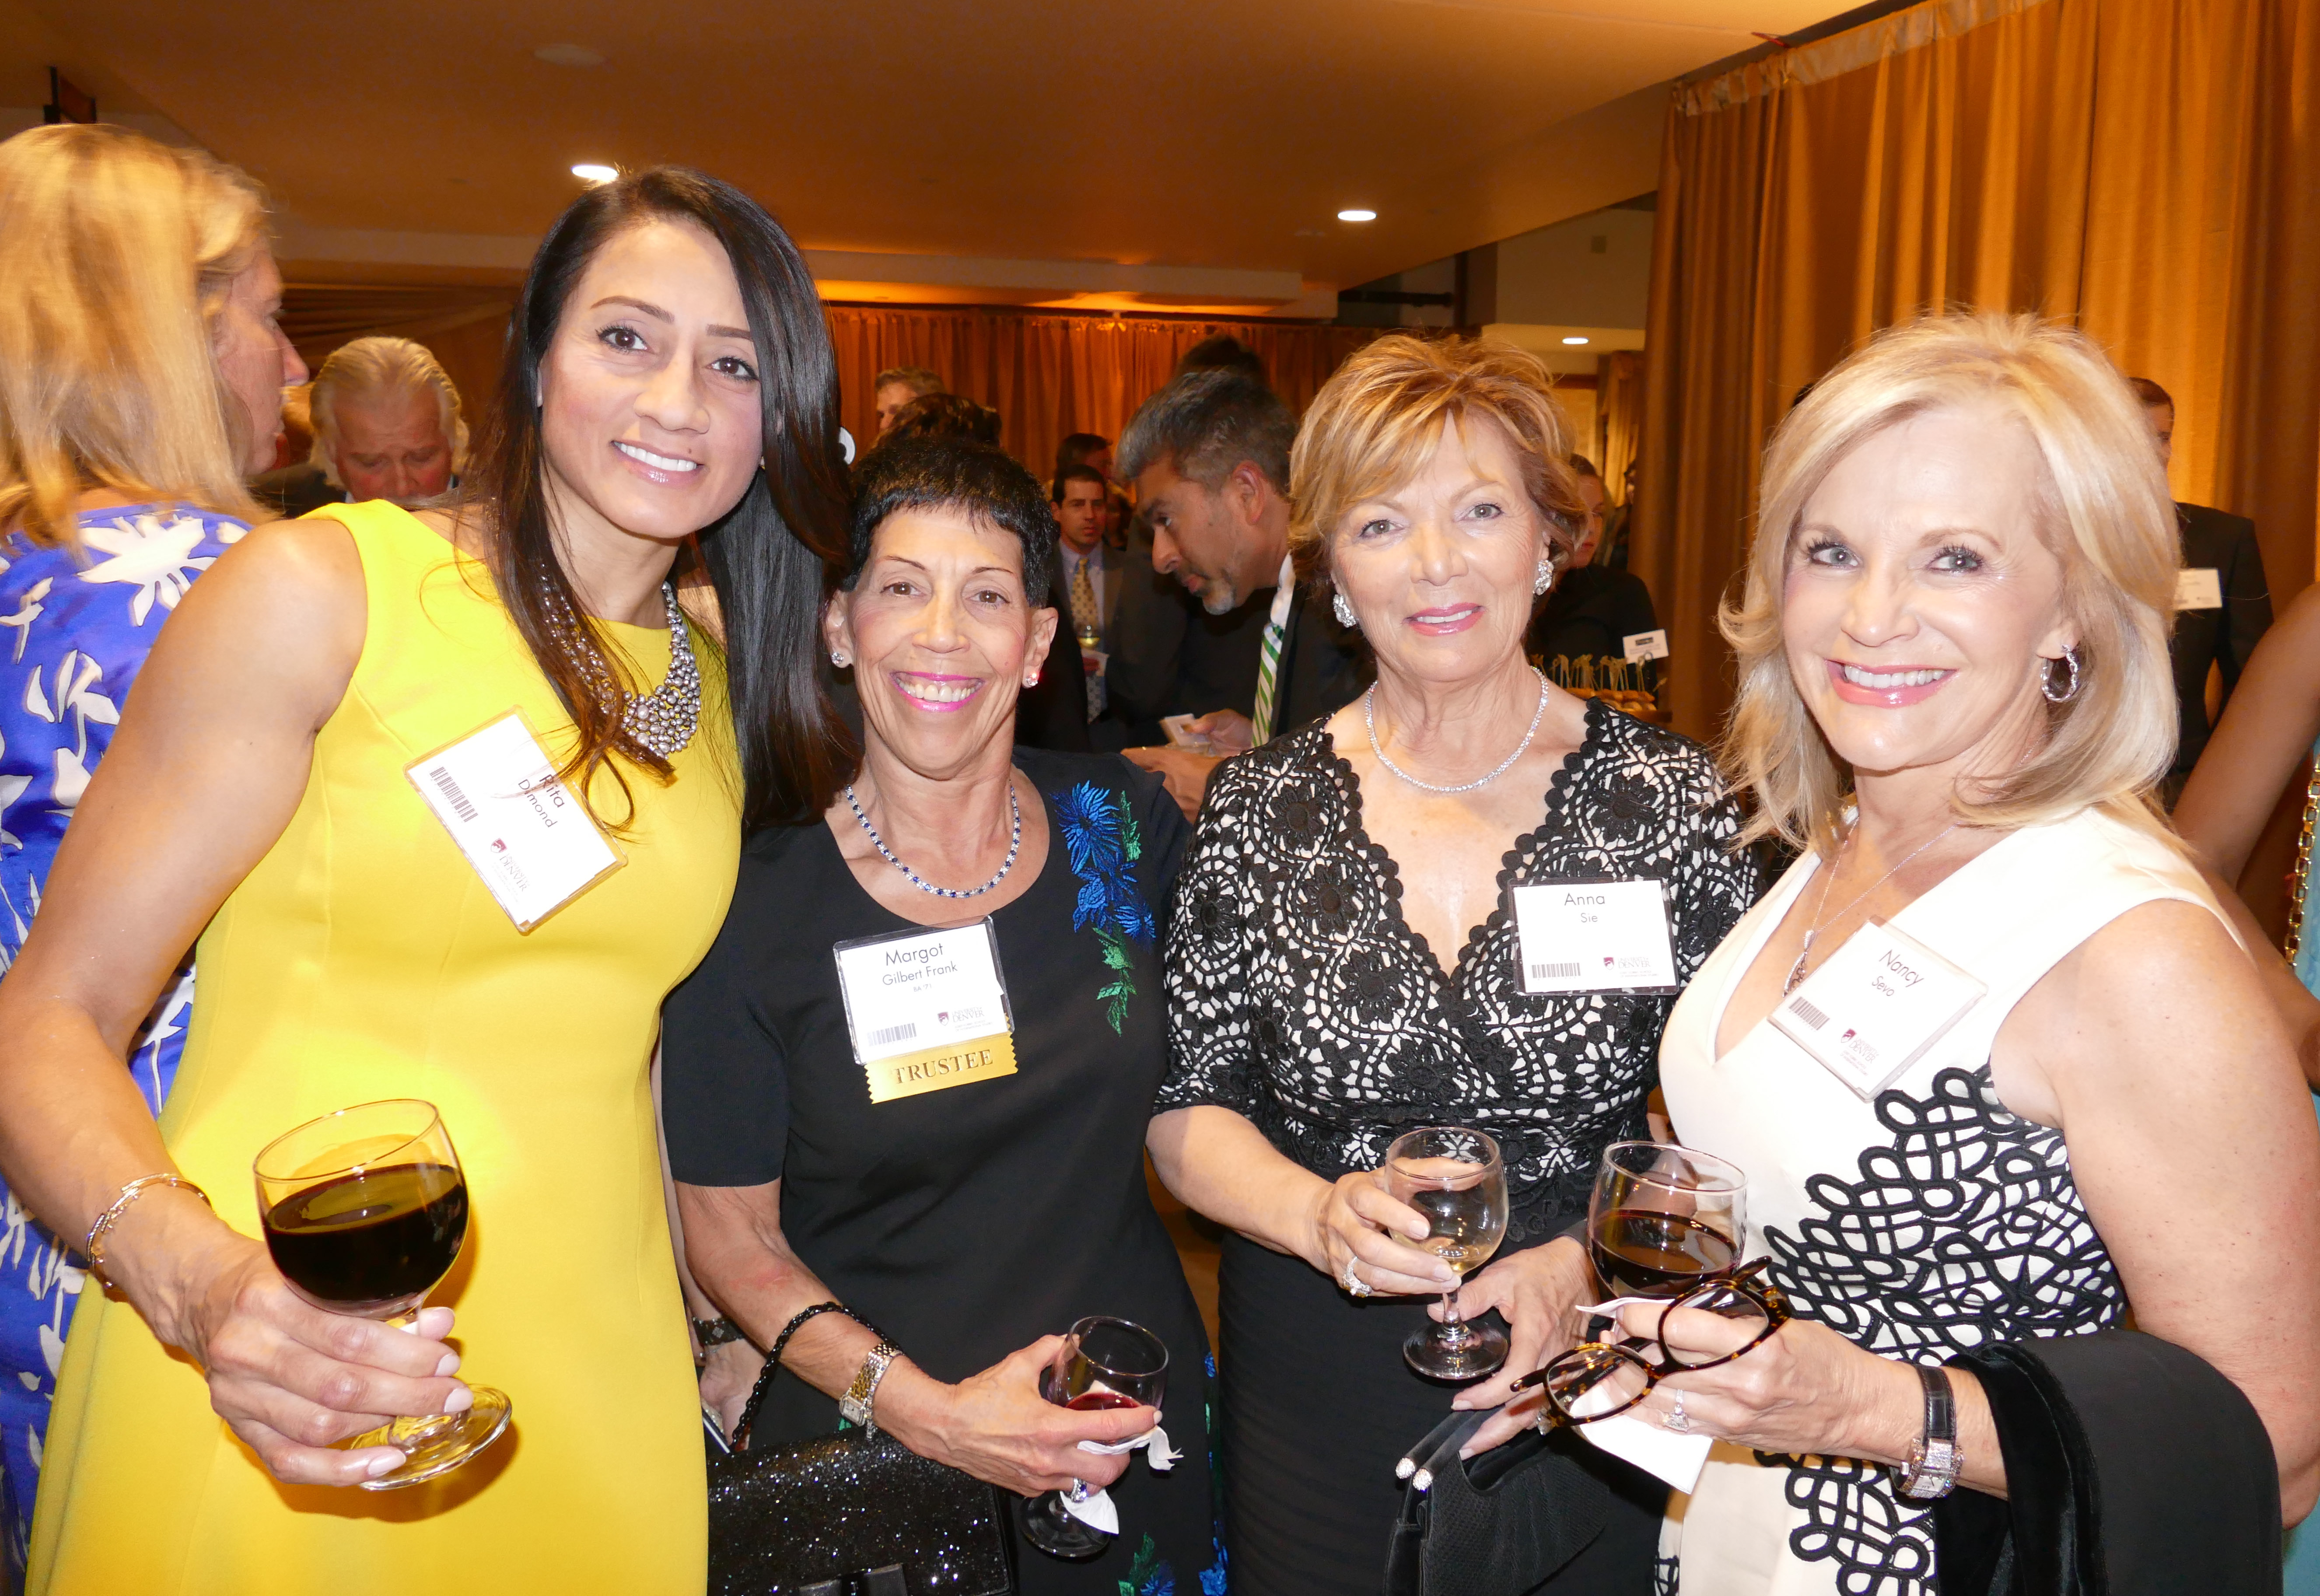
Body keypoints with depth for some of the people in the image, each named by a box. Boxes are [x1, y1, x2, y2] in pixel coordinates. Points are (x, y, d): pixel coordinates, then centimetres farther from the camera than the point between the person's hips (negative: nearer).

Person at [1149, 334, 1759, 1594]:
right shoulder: (1257, 811, -5)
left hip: (1591, 1402, 0)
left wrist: (1586, 1264, -18)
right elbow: (1187, 1111, -1)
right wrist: (1318, 1216, -18)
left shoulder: (1671, 799, -7)